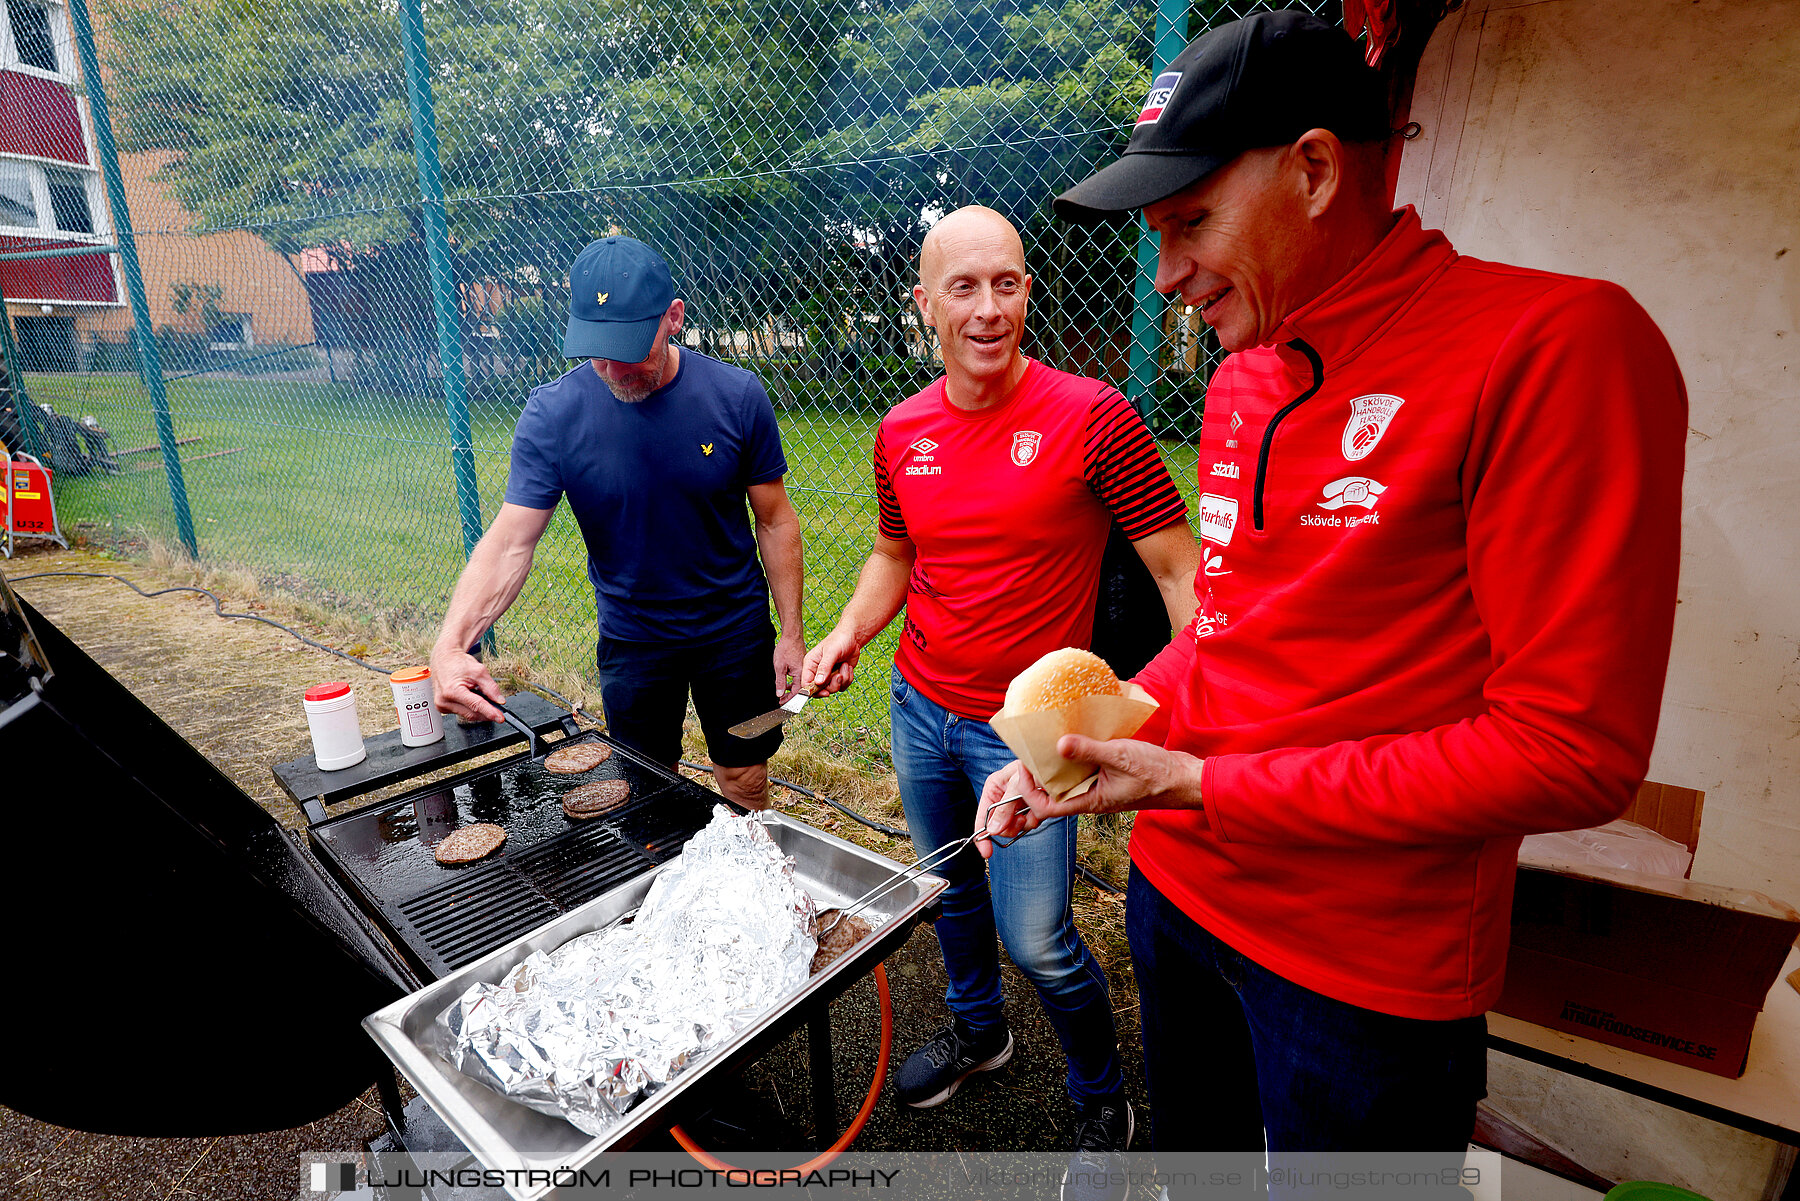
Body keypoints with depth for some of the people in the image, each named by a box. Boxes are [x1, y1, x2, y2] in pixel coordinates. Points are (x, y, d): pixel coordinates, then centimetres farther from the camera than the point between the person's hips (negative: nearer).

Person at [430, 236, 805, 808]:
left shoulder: (737, 396, -15)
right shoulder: (552, 413, -15)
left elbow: (775, 521, -6)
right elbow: (510, 542, -16)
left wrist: (791, 632, -7)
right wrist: (450, 644, -31)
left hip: (735, 632, 0)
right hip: (630, 640, 1)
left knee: (745, 783, 15)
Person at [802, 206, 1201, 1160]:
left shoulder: (1092, 417, -15)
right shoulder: (900, 431, 1)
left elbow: (1177, 569, -13)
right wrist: (847, 633, -1)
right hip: (919, 711, 5)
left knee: (1036, 940, 3)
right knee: (951, 892, 22)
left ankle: (1101, 1096, 35)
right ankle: (977, 1030, 52)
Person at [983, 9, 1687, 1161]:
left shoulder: (1557, 346, -19)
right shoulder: (1240, 382, 4)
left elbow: (1570, 752, -22)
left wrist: (1197, 785, -21)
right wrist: (1089, 737, -3)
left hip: (1364, 974, -6)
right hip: (1175, 889, 7)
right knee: (1191, 1146, 28)